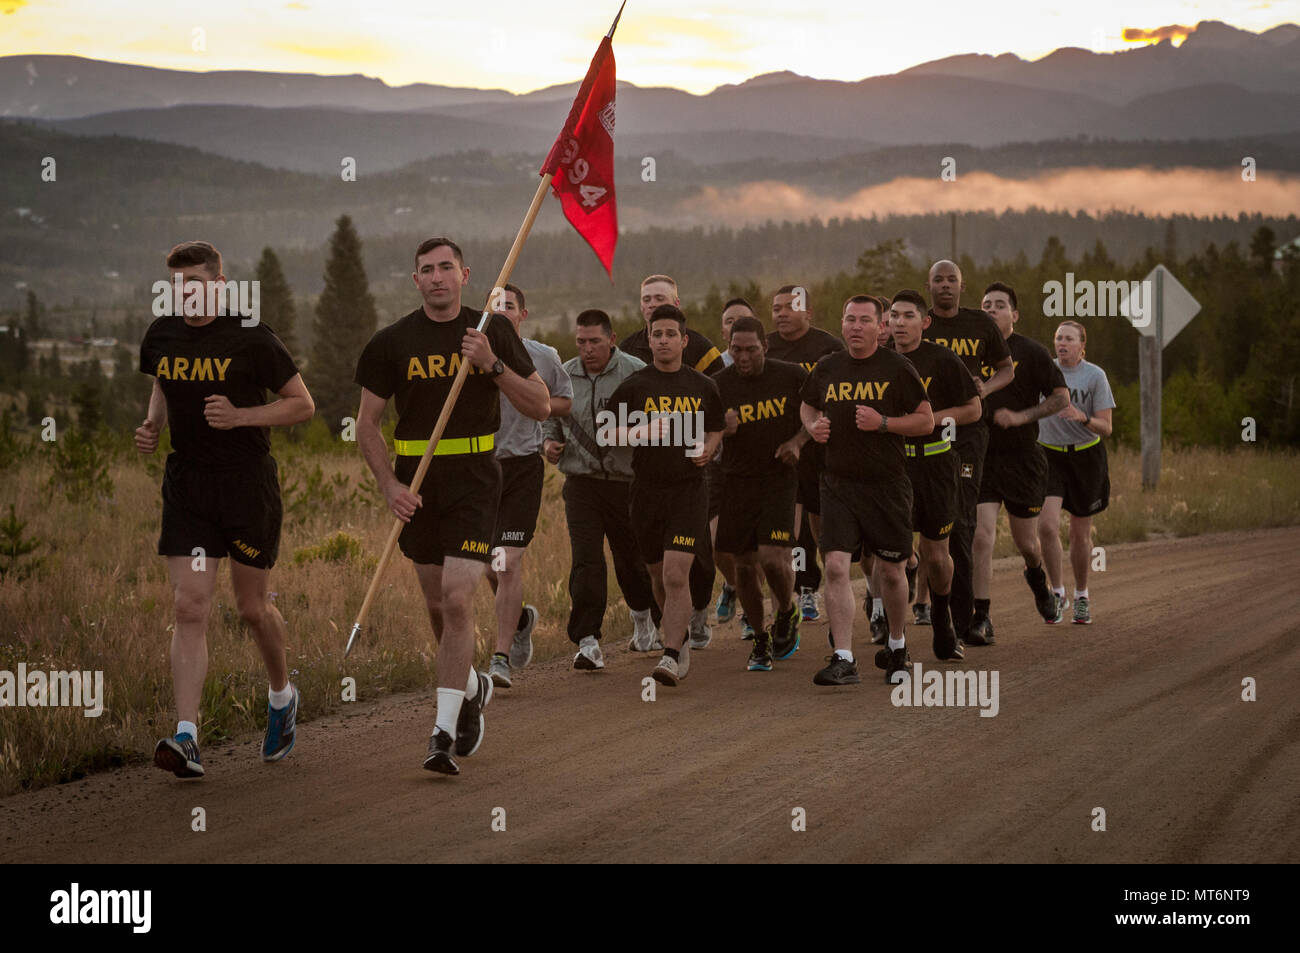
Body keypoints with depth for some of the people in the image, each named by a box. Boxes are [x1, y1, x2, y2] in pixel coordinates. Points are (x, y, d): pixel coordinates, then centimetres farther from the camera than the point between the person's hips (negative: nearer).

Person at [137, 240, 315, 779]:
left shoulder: (250, 340, -10)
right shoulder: (161, 338, 4)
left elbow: (303, 405, -3)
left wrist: (240, 416, -17)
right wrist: (152, 426, 4)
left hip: (248, 486, -3)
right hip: (186, 487, 3)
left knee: (252, 608, 10)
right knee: (190, 608, -9)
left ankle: (281, 695, 40)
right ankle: (187, 739, -16)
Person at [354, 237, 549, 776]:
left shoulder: (493, 332, 1)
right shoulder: (392, 342, 1)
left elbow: (540, 407, 1)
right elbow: (368, 424, 4)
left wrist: (493, 364, -13)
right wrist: (389, 484, -10)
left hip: (474, 481, -2)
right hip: (415, 485, 2)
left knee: (457, 601, -15)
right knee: (437, 604, 12)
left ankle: (444, 731, -13)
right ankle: (472, 687, 41)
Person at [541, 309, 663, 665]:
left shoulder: (636, 373, -5)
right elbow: (549, 419, 21)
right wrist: (549, 443, 0)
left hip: (628, 481, -2)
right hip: (581, 481, 2)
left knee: (633, 559, 13)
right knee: (585, 561, -11)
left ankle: (644, 617, 42)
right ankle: (587, 642, -13)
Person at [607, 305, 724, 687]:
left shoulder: (702, 387, 5)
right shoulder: (634, 386, 0)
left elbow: (716, 428, 20)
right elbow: (606, 433, 2)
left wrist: (707, 450, -1)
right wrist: (640, 433, -16)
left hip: (689, 490, -1)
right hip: (647, 491, 1)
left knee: (676, 575, -15)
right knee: (659, 577, 12)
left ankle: (671, 657, -17)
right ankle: (681, 641, 35)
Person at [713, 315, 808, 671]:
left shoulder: (791, 376, -4)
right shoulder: (718, 385, -2)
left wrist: (798, 441, -8)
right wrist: (721, 430, -19)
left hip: (779, 480, -2)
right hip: (737, 481, 2)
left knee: (773, 557, -16)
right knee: (744, 564, 4)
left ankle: (787, 613, 15)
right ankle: (760, 638, 22)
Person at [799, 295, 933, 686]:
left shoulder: (898, 368, -4)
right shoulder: (827, 368, 6)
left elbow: (926, 421, -2)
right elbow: (807, 405, 25)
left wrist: (883, 422, -16)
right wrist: (813, 426, 3)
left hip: (887, 485, -2)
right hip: (838, 484, 2)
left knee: (891, 571, 10)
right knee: (836, 568, -12)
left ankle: (896, 646, 33)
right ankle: (843, 660, -12)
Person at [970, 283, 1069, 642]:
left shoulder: (1031, 352, -4)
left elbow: (1061, 397, -4)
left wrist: (1021, 416, -15)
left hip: (1022, 458, -1)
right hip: (981, 458, 1)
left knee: (1026, 543, 11)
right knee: (982, 537, -14)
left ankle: (1036, 576, 47)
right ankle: (981, 619, -11)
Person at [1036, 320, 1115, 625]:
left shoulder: (1095, 376, -7)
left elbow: (1105, 428, -10)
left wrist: (1083, 418, -28)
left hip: (1085, 457, -1)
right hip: (1050, 456, 1)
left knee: (1080, 534, 7)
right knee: (1047, 526, -18)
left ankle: (1081, 596, 27)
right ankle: (1058, 592, -2)